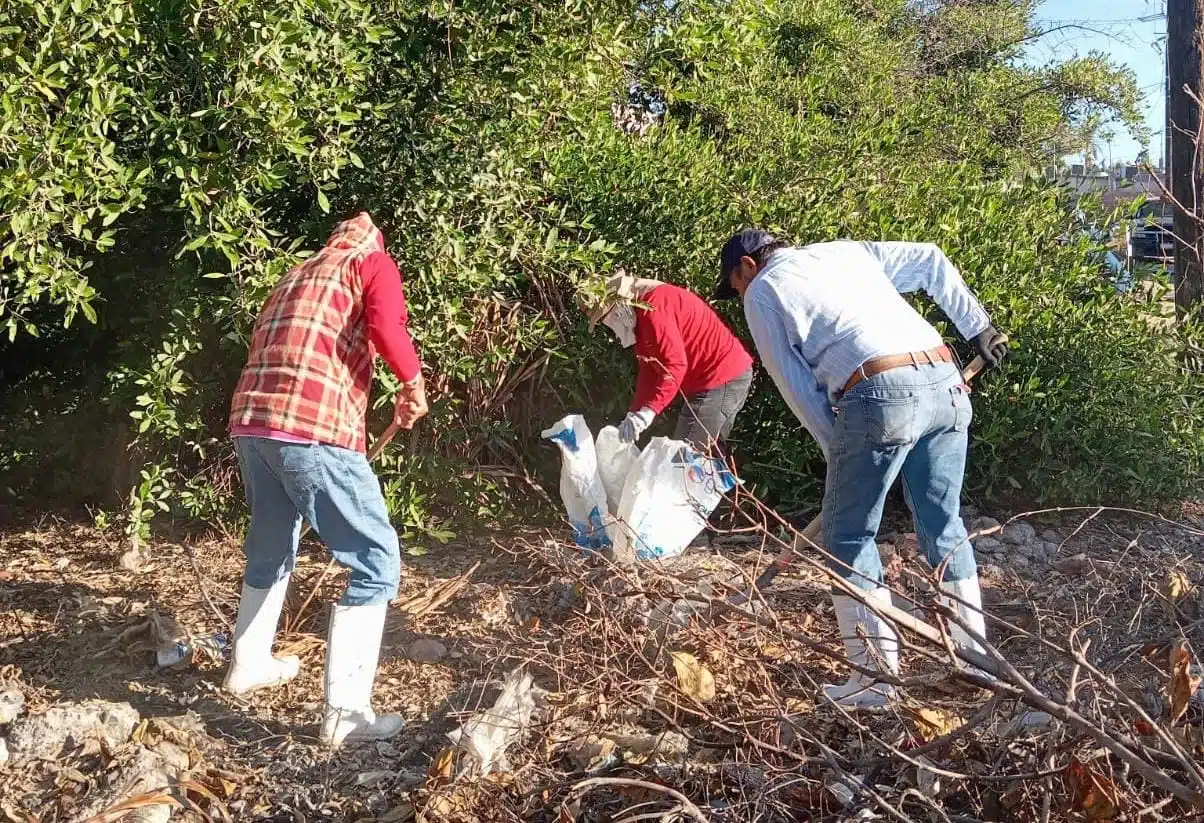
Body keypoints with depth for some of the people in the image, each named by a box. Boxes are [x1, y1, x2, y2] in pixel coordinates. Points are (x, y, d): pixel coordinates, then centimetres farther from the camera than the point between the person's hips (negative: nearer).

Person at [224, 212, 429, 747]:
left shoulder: (296, 276, 31)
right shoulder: (372, 263, 10)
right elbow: (385, 327, -12)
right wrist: (414, 386, 3)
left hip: (250, 422, 8)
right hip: (312, 429, -8)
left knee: (270, 549, 29)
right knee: (376, 560, -1)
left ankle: (249, 664, 44)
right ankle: (346, 712, -5)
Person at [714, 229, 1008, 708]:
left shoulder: (761, 292, 12)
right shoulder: (847, 251, 28)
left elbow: (795, 384, 7)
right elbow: (931, 262, 25)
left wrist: (835, 448, 13)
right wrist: (976, 326, 25)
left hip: (881, 397, -6)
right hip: (946, 383, 7)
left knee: (848, 535, 7)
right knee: (944, 526, 19)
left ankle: (876, 675, 6)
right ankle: (973, 656, 26)